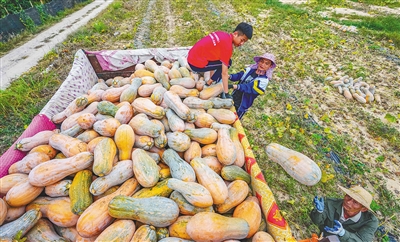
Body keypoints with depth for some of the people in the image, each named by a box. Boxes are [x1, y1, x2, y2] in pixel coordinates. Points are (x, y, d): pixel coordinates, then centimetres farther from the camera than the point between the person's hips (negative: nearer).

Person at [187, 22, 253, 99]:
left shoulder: (224, 35, 9)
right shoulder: (227, 45, -17)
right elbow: (224, 73, -16)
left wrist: (212, 78, 23)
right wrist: (226, 93, -10)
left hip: (192, 57, 9)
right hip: (196, 64, -9)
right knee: (227, 63, -4)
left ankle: (210, 83, 18)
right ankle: (208, 85, 3)